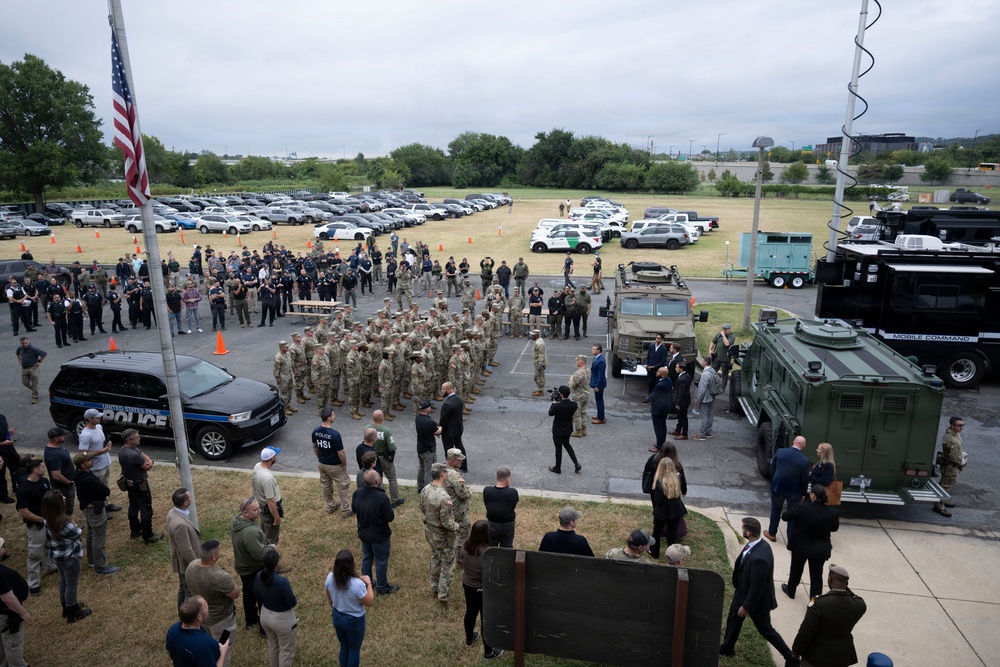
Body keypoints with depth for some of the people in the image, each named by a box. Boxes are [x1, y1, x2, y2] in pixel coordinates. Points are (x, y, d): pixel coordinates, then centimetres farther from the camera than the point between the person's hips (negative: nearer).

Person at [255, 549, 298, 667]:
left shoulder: (258, 576, -16)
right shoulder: (282, 581, -35)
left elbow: (257, 595, 3)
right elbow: (292, 603, -23)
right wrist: (293, 599, -1)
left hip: (265, 615, 7)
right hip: (282, 619, -6)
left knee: (272, 645, 31)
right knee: (286, 649, 18)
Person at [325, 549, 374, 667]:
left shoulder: (330, 577, -19)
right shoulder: (357, 584, -36)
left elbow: (330, 600, -1)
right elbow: (370, 602, -20)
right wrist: (368, 583, -12)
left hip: (337, 618, 5)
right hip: (354, 621, -5)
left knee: (344, 647, 28)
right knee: (354, 650, 21)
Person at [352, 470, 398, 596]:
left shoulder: (357, 493, -15)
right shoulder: (382, 497, -33)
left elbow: (354, 510, 3)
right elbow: (390, 518, -24)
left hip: (363, 533, 6)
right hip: (380, 536, -5)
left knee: (366, 558, 24)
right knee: (381, 561, 14)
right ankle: (382, 588, 29)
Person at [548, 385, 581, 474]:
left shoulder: (557, 406, -30)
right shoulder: (574, 404, -17)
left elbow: (550, 413, -12)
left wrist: (554, 402, 0)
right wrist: (560, 401, 2)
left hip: (558, 430, -5)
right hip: (568, 429, 5)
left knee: (558, 448, 13)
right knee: (566, 444, 28)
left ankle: (558, 468, 31)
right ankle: (576, 464, 22)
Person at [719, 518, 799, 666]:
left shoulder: (759, 558, -40)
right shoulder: (758, 544, -12)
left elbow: (757, 588, -29)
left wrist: (746, 607, -16)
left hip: (757, 599, -8)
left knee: (765, 629, 14)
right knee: (733, 619, 24)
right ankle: (727, 648, 45)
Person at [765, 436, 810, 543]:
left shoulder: (780, 452, -11)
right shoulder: (804, 460, -19)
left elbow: (772, 469, 0)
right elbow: (804, 479, -10)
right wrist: (803, 493, 6)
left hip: (777, 487, 2)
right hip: (794, 491, -2)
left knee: (775, 510, 21)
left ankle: (772, 533, 34)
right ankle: (791, 540, 22)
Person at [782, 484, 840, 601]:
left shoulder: (802, 508, -23)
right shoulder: (833, 512, -16)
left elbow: (785, 516, -11)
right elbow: (834, 529, 3)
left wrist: (796, 514, 7)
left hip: (800, 546, -1)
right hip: (820, 549, 1)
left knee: (796, 569, 21)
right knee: (816, 575, 12)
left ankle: (790, 591, 40)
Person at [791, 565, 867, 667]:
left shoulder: (819, 603, -29)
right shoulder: (859, 604, -18)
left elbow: (806, 632, -20)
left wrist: (797, 650, -4)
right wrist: (844, 587, -3)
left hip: (818, 655, -4)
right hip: (843, 655, 4)